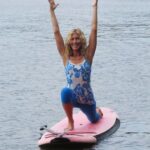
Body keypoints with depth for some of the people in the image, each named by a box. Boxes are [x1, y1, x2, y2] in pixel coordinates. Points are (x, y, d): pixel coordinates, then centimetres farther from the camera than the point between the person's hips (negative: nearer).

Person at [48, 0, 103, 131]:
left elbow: (94, 30, -8)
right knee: (65, 91, -36)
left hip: (87, 99, 1)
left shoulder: (87, 56, -5)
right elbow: (56, 32, -6)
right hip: (72, 97, -1)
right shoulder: (66, 57, -4)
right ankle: (70, 122, -16)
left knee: (94, 120, 22)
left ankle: (98, 111, 62)